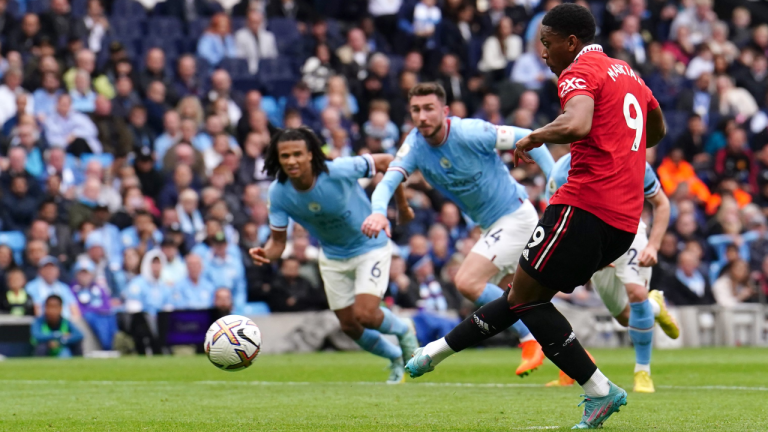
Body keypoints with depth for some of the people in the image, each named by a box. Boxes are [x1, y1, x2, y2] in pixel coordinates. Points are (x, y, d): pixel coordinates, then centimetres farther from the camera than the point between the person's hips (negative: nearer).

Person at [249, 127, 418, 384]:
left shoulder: (340, 171, -31)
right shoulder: (278, 194, -19)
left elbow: (386, 162, -16)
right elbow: (278, 240, -11)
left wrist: (402, 205, -5)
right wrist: (265, 254, -35)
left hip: (370, 246, -5)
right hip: (333, 258, 5)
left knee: (364, 314, -19)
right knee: (349, 326, 7)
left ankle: (404, 331, 16)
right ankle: (396, 358, 36)